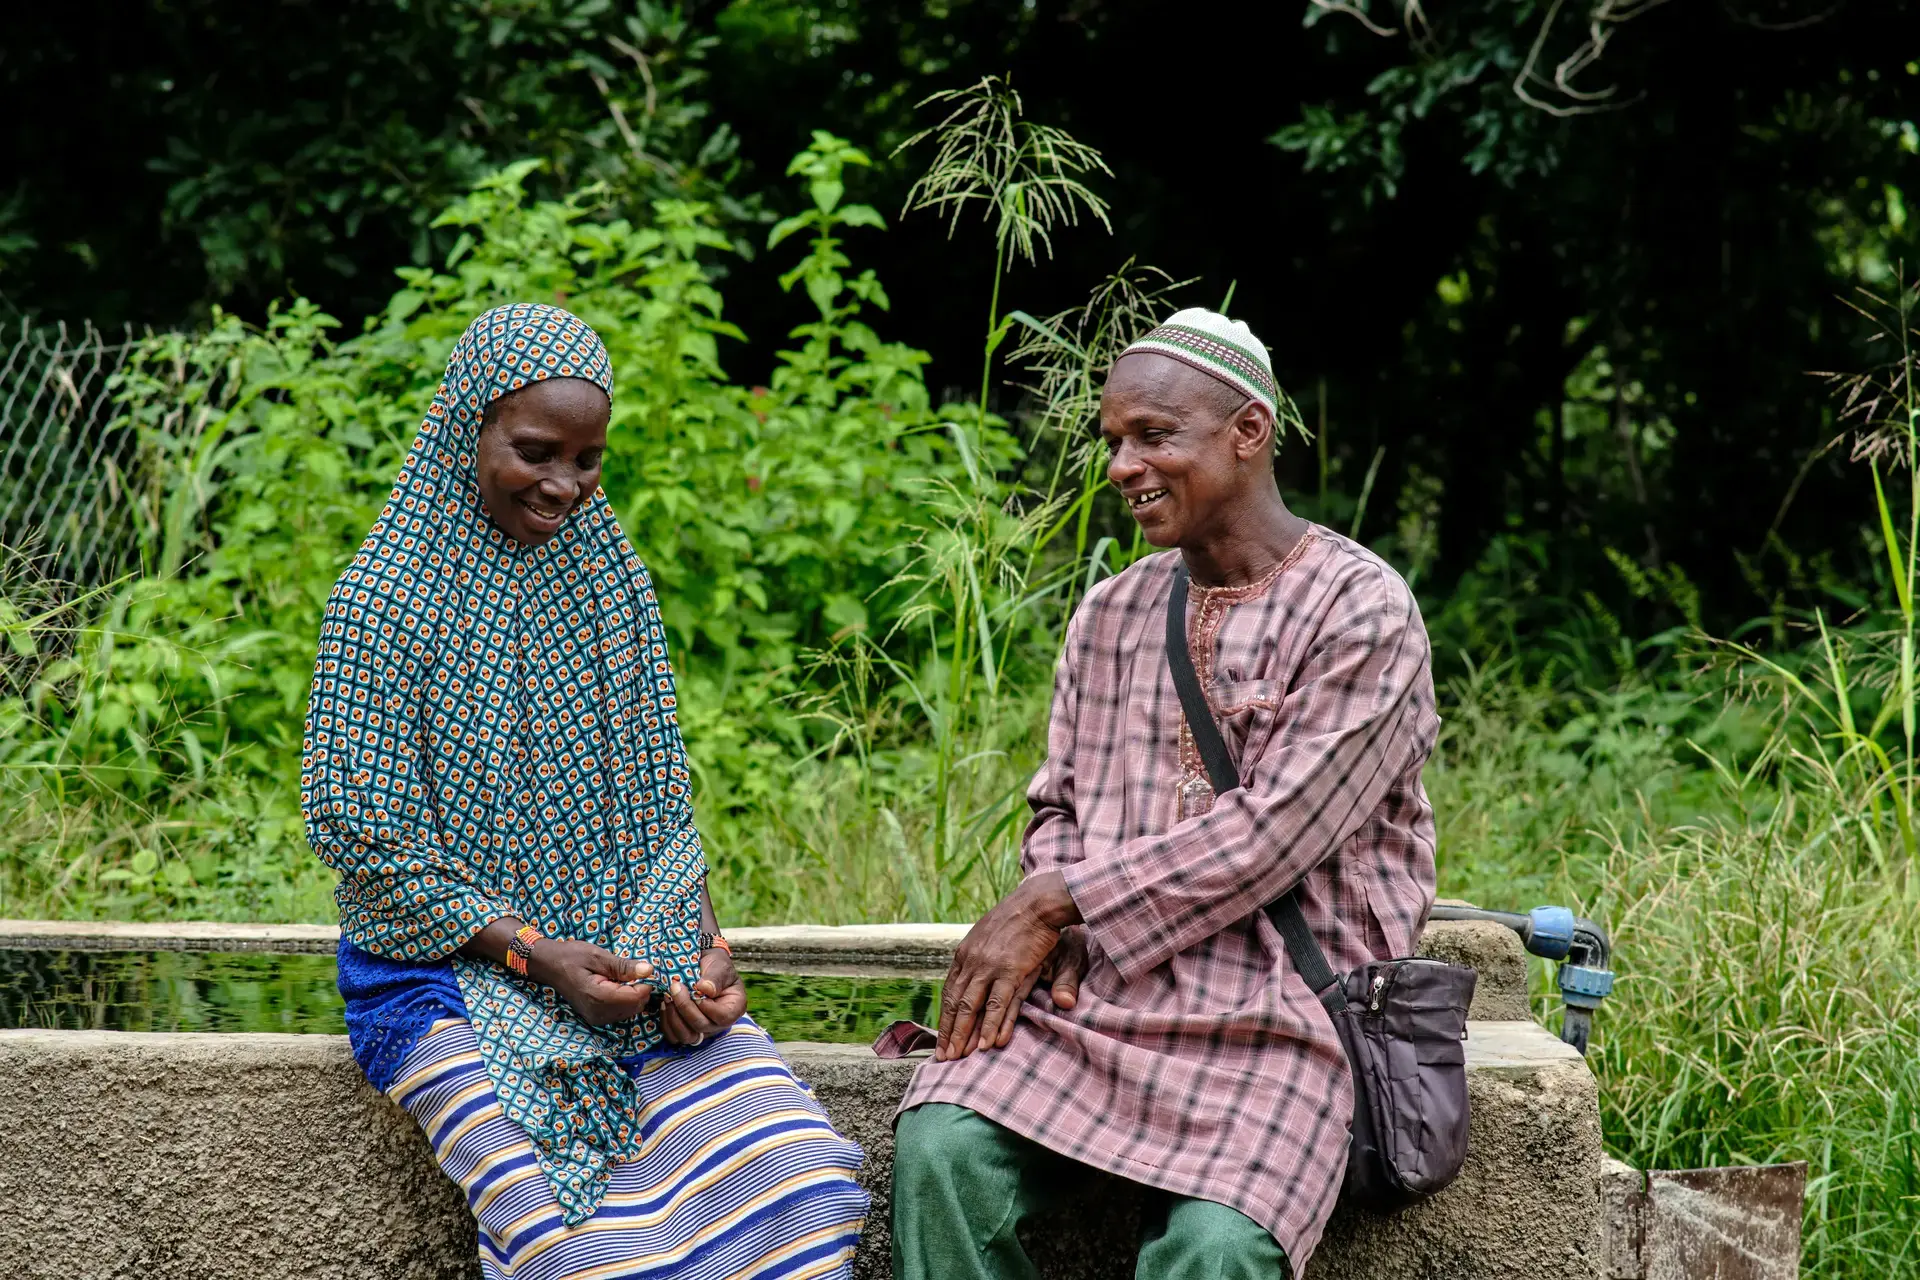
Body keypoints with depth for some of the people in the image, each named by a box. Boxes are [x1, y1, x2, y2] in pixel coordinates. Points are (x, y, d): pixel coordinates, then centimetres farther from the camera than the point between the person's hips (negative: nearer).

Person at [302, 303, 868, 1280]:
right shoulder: (382, 602, -8)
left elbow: (663, 801, 11)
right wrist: (536, 954, -16)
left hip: (633, 957, 5)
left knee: (795, 1175, -19)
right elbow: (363, 838, -9)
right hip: (451, 972, -5)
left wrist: (703, 946, -7)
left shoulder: (610, 577, 9)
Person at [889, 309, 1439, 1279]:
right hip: (1098, 985, 5)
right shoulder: (1111, 613, 17)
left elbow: (1271, 836, -11)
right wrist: (1057, 936, -4)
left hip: (1275, 1006, -5)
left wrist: (1054, 905, -10)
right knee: (940, 1151, -25)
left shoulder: (1362, 613, -3)